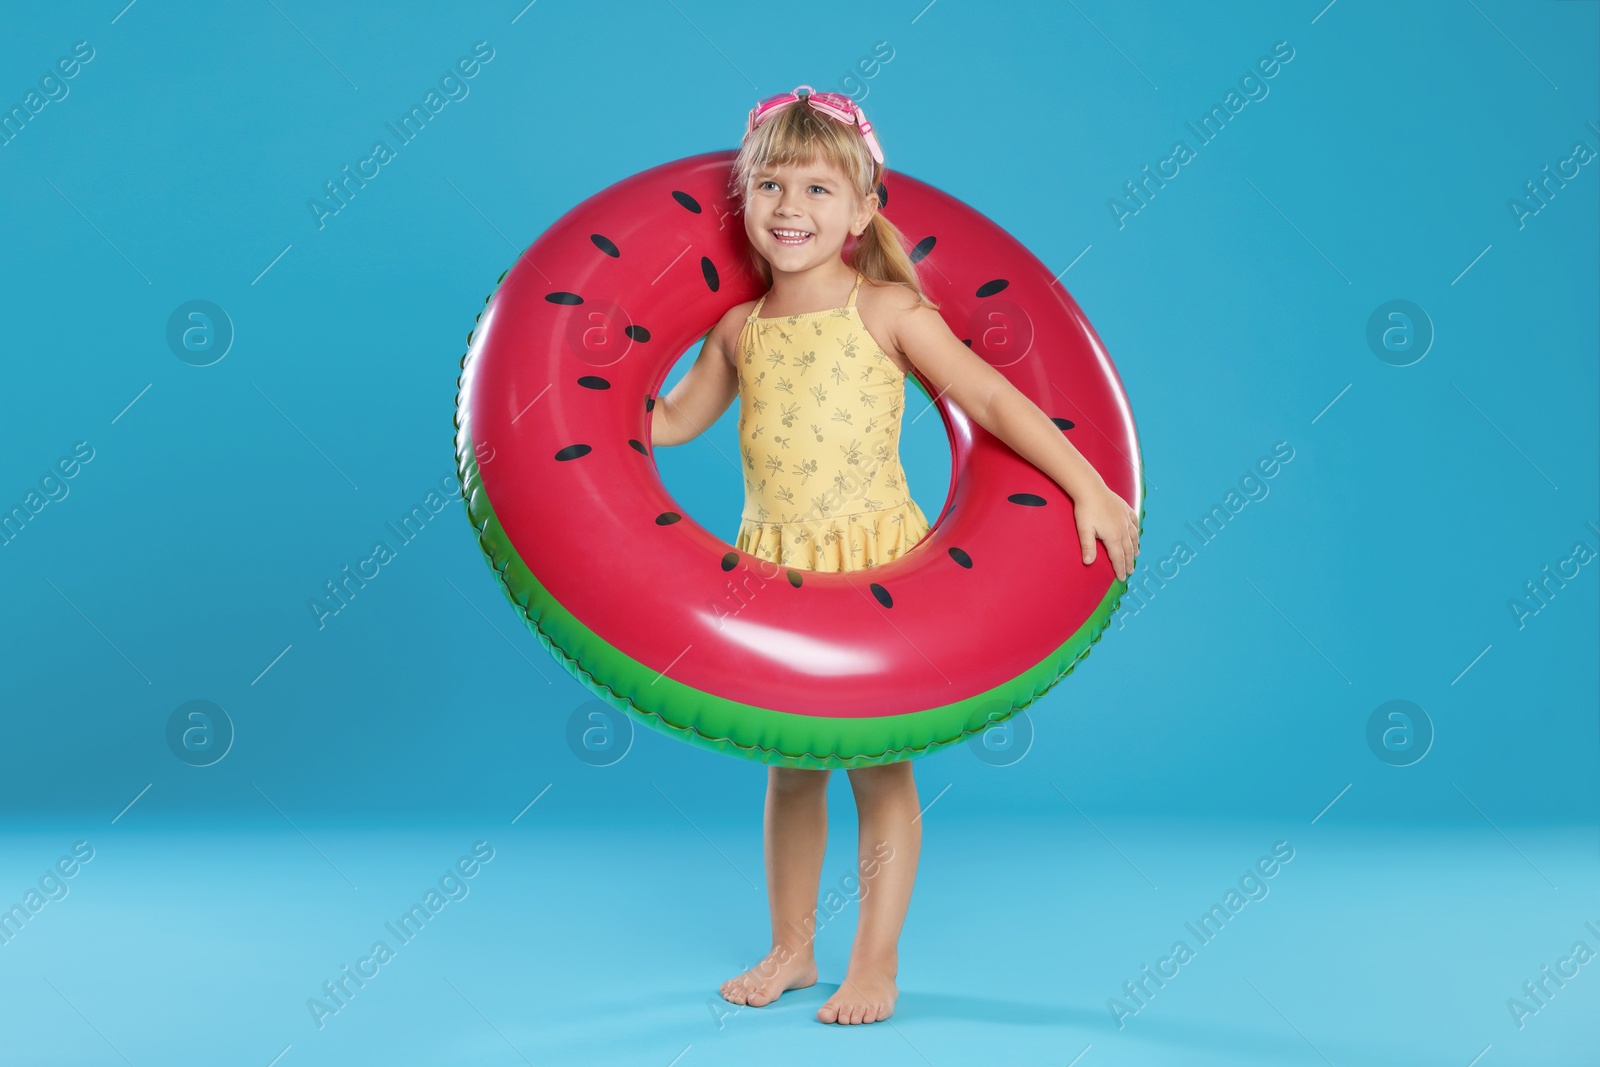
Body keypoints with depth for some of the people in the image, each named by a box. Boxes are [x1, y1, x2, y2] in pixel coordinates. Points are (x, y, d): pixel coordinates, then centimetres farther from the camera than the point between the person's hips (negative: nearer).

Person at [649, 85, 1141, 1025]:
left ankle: (875, 966, 16)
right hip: (773, 569, 4)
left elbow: (990, 398, -12)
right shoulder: (739, 331, 5)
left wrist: (1089, 487, -17)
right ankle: (791, 950, 29)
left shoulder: (889, 311, -8)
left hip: (876, 567, -4)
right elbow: (674, 420, 20)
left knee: (878, 765, 3)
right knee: (789, 766, 14)